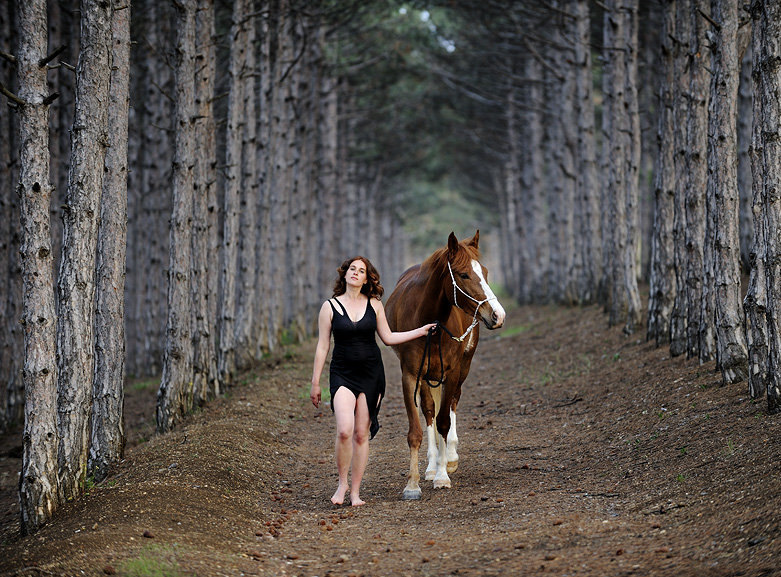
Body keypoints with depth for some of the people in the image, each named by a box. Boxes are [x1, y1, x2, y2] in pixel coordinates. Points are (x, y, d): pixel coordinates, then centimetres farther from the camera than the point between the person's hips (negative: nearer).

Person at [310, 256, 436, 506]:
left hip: (371, 373, 2)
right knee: (344, 431, -19)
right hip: (342, 374, -2)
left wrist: (420, 331, 8)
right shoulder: (330, 307, -1)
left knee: (362, 434, 3)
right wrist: (315, 383, 1)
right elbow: (322, 347, 1)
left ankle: (355, 492, 12)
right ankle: (342, 484, 1)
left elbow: (388, 337, 13)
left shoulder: (374, 305, 4)